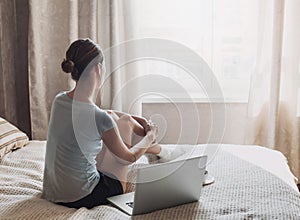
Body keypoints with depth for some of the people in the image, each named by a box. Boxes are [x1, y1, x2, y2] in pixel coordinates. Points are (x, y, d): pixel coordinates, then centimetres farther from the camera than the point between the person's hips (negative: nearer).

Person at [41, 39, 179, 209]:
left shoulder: (59, 100, -5)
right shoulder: (99, 118, -26)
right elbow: (129, 157, -9)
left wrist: (135, 118, 16)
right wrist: (151, 135, 10)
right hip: (81, 198, -7)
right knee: (125, 123, 6)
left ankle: (149, 147, 42)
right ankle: (155, 149, 38)